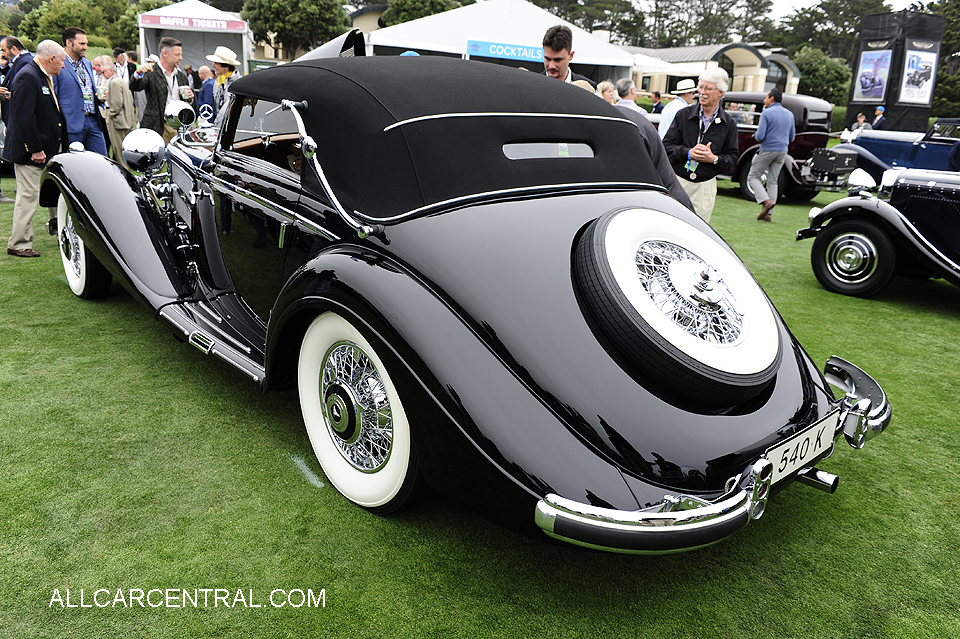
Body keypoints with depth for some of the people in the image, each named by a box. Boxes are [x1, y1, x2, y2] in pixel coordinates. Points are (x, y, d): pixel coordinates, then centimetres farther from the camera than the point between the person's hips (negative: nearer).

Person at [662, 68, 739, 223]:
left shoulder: (729, 124, 5)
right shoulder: (683, 114, 3)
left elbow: (732, 158, 6)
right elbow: (667, 145, 0)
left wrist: (714, 158, -15)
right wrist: (688, 152, -16)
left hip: (705, 186, 1)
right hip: (677, 181, -1)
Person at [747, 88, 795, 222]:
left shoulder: (766, 113, -9)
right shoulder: (789, 114, 12)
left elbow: (760, 136, -16)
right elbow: (792, 137, 17)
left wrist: (756, 135, 6)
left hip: (767, 150, -6)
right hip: (783, 151, 6)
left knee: (753, 177, 4)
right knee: (773, 181, 9)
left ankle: (766, 201, -18)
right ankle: (768, 214, 5)